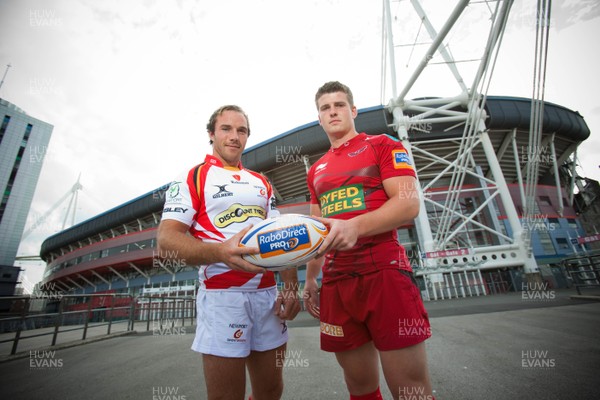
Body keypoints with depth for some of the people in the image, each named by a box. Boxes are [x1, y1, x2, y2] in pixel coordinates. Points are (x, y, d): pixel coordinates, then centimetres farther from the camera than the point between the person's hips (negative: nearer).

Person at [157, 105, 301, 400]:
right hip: (222, 296, -5)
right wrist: (221, 252, -30)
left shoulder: (262, 184, 15)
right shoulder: (193, 178, -1)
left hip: (268, 295, 5)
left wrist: (291, 287, 2)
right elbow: (166, 240, -12)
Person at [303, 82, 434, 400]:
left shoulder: (383, 145, 4)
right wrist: (310, 279, 17)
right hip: (335, 282, 5)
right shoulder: (316, 170, 18)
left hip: (384, 272, -4)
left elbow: (409, 204, -10)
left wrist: (355, 226, -26)